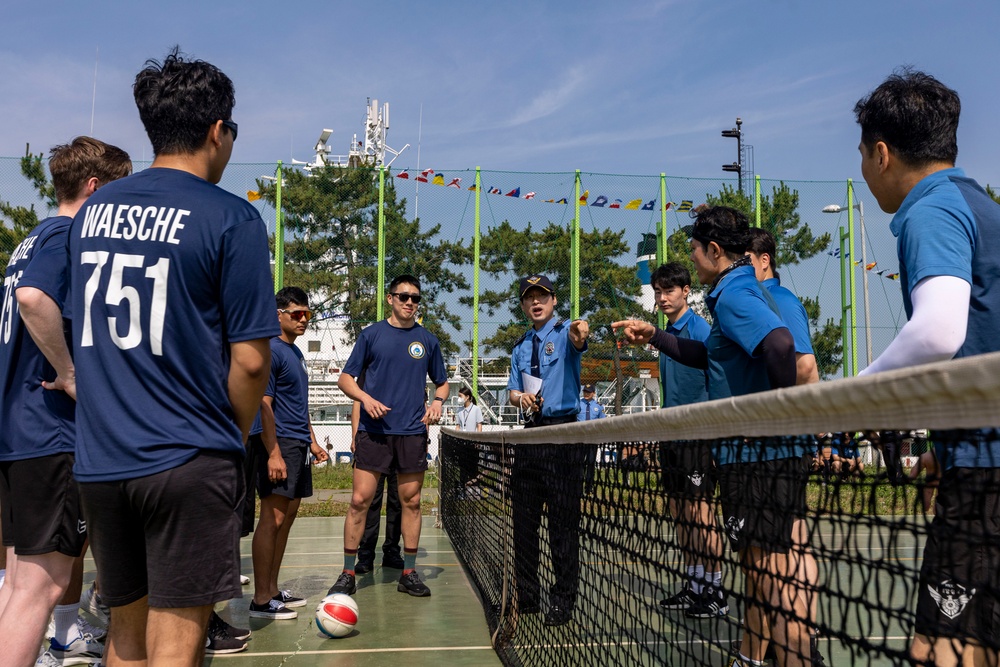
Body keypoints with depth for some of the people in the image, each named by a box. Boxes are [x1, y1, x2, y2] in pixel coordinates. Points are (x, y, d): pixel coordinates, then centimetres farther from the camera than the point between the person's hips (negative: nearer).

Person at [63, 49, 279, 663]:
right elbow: (250, 360, -11)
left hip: (100, 460, 6)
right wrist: (235, 438, 5)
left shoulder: (93, 209, 9)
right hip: (189, 463, -6)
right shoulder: (231, 219, -9)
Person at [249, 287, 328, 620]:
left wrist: (312, 441, 24)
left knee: (287, 517, 12)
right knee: (272, 518, -8)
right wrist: (273, 453, -21)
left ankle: (273, 589, 20)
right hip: (279, 445, -10)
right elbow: (263, 405, -17)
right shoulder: (271, 350, -11)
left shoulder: (295, 352, 19)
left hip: (298, 446, 10)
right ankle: (261, 599, -3)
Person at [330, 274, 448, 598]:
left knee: (411, 502, 6)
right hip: (373, 431, -2)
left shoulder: (428, 340, 10)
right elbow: (345, 379, 6)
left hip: (413, 432, 2)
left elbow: (442, 382, 19)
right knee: (360, 500, -4)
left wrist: (437, 402, -2)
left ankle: (409, 573, 17)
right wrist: (366, 398, -13)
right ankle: (348, 573, 6)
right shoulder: (371, 334, 4)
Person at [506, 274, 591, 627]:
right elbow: (513, 391, 18)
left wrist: (580, 334, -50)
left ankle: (562, 602, 5)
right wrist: (520, 397, -7)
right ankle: (526, 597, 21)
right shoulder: (520, 347, 18)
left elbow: (577, 344, -26)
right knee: (524, 520, 10)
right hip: (531, 435, 6)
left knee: (563, 523, -4)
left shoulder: (565, 331, -1)